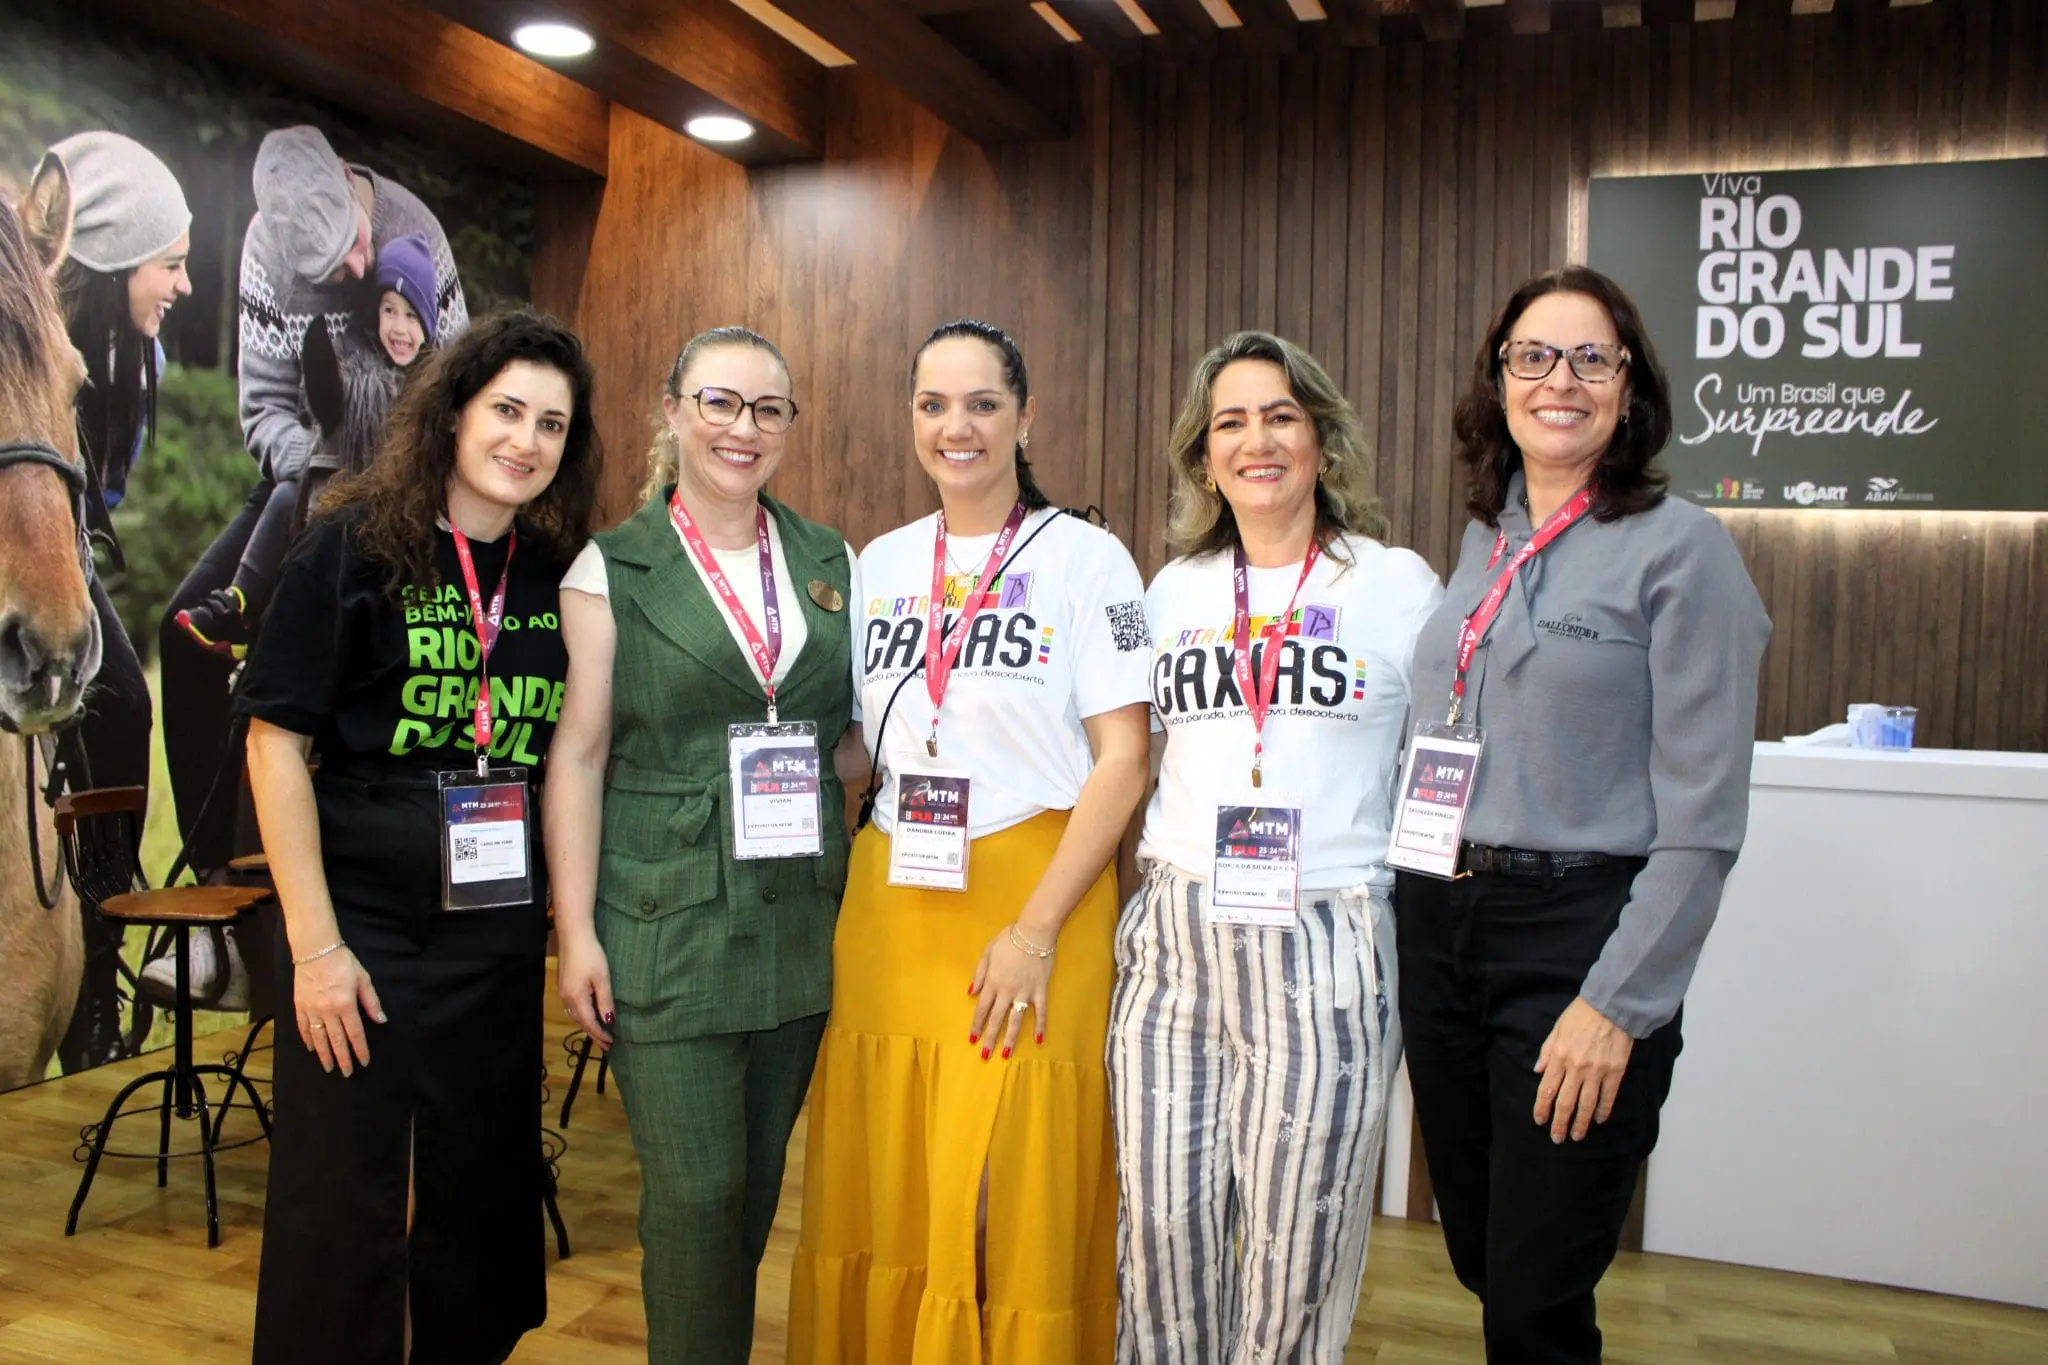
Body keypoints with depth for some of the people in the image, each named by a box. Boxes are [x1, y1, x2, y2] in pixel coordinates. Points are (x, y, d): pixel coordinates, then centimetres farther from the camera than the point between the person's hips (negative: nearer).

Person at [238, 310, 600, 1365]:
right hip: (364, 921, -4)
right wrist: (314, 943, -13)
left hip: (501, 930, 4)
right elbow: (276, 741, -9)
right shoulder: (356, 546, -7)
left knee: (482, 1185, 15)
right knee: (343, 1195, 6)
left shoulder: (559, 573, 4)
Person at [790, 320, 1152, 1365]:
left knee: (1016, 1199, 2)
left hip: (1033, 897, -4)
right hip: (888, 906, 4)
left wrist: (1036, 931, -15)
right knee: (887, 1188, 11)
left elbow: (1122, 760, -9)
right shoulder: (880, 563, 11)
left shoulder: (1085, 558, -3)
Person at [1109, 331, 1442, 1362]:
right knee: (1162, 1230, 9)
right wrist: (1160, 879, 11)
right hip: (1172, 946, 3)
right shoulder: (1172, 592, 11)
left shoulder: (1399, 585, 1)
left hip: (1321, 953, -3)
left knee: (1294, 1248, 6)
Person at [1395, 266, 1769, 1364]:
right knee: (1477, 1260, 18)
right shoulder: (1483, 542, 10)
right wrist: (1415, 917, 11)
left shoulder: (1680, 548, -9)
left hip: (1578, 934, -6)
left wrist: (1619, 1004, -16)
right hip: (1438, 929, 6)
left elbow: (1702, 813, -12)